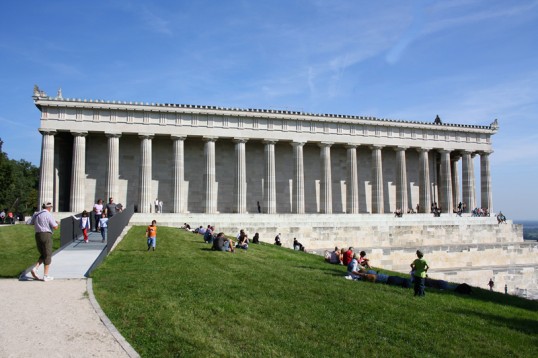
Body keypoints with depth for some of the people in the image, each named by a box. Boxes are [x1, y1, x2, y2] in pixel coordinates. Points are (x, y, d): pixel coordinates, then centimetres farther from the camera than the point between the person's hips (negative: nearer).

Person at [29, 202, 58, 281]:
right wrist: (56, 223, 12)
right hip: (46, 235, -6)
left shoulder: (36, 215, 12)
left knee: (43, 255, 19)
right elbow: (55, 227, -11)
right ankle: (46, 276, 1)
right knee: (48, 256, 1)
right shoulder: (48, 215, -9)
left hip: (37, 235, 6)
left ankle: (35, 269, -3)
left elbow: (31, 223, 29)